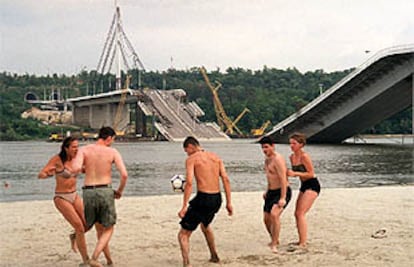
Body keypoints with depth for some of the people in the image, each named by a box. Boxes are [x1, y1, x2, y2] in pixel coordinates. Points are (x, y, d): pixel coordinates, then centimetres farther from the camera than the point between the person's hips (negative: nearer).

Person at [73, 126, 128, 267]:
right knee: (108, 229, 11)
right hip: (105, 191, -2)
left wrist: (84, 168, 8)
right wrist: (120, 191, 9)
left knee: (100, 228, 22)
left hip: (88, 192, 2)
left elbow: (76, 168, -17)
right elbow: (124, 174, -9)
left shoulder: (84, 150, 2)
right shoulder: (113, 152, 0)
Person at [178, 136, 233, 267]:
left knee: (183, 234, 2)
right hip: (217, 199, 7)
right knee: (205, 225, 36)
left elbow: (189, 182, -15)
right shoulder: (215, 157, 14)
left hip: (203, 199, -7)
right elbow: (226, 179, 8)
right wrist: (229, 202, 9)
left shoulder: (191, 159, -3)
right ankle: (214, 256, 46)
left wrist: (184, 206, -16)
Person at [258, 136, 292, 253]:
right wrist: (267, 191, 28)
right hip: (271, 192, 10)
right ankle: (274, 240, 35)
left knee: (274, 214, -28)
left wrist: (282, 198, -30)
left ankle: (274, 245, -22)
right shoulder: (267, 159, 12)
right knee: (266, 219, 12)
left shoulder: (278, 159, -19)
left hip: (282, 192, -9)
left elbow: (283, 179, -25)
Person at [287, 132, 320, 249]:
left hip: (312, 185, -9)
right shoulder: (292, 157, 6)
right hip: (304, 186, 9)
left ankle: (303, 243, -14)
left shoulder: (304, 156, -18)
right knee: (297, 214, 10)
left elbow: (311, 173, -19)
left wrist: (295, 173, -26)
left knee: (301, 213, -15)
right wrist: (288, 173, -3)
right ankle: (301, 241, 21)